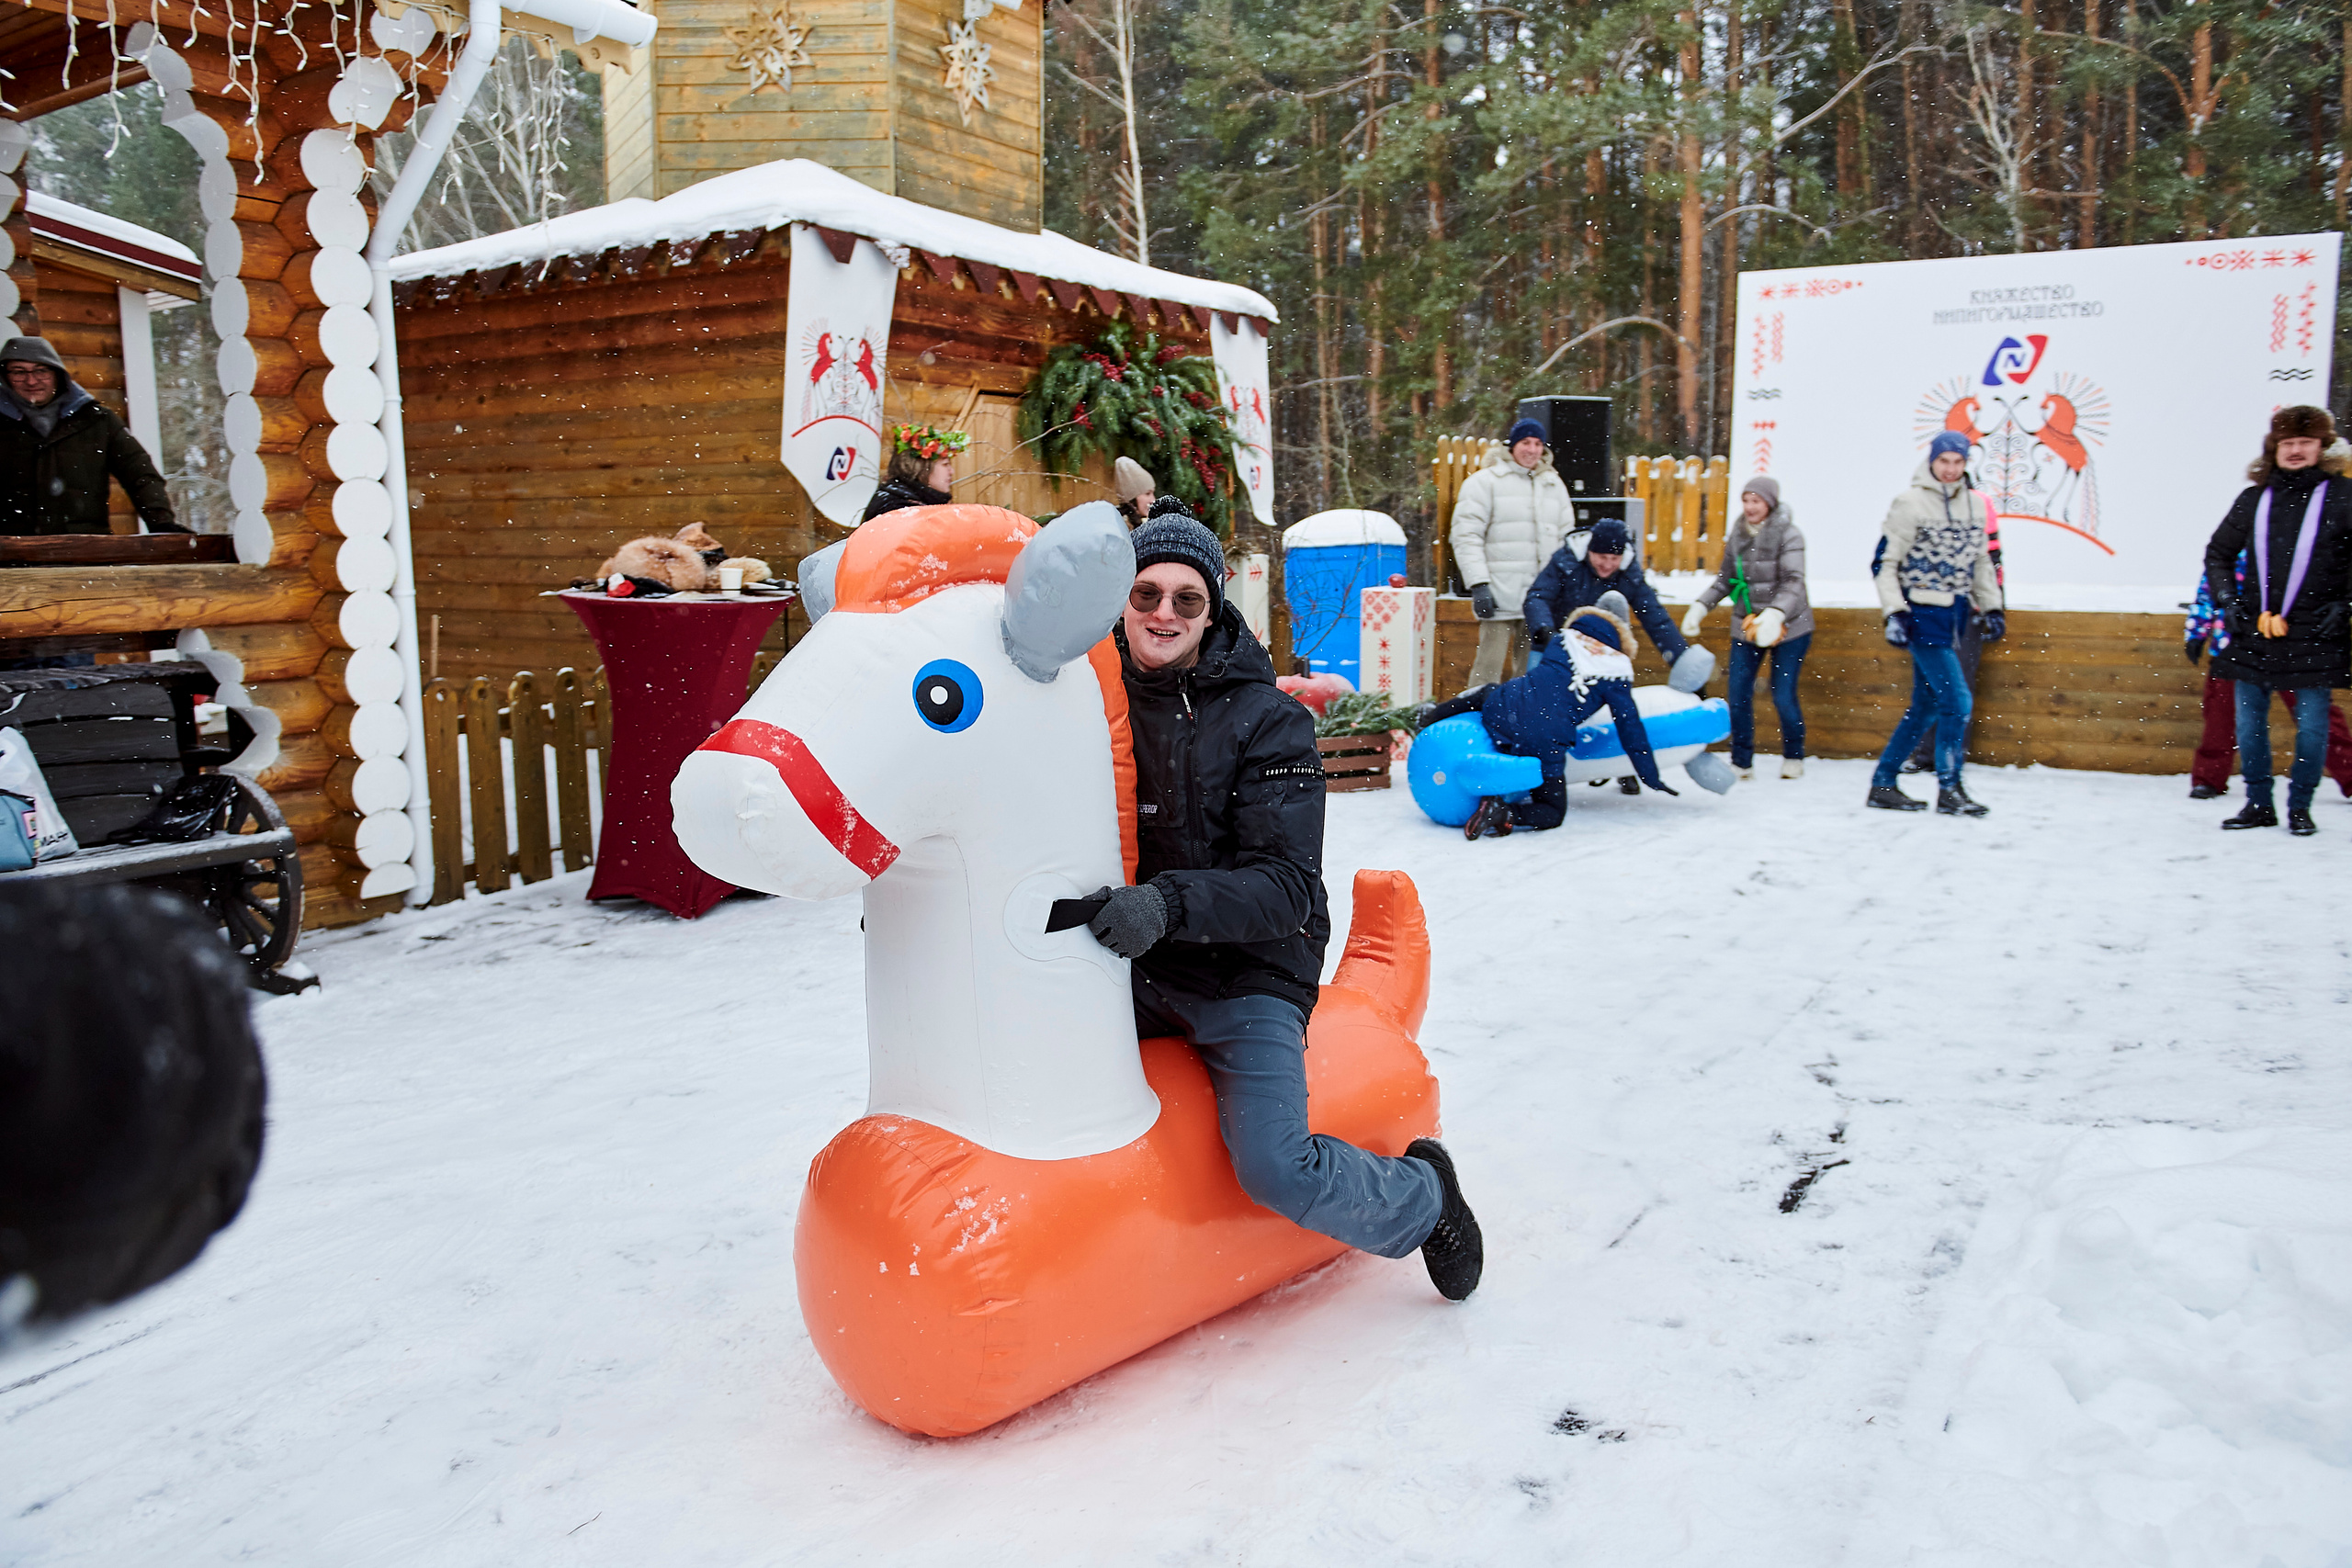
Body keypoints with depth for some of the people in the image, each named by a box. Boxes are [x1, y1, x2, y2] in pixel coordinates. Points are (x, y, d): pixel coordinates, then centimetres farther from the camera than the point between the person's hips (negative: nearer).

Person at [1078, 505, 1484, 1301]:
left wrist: (1168, 904, -35)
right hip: (1130, 967, 5)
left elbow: (1286, 885, -18)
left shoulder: (1268, 721, -10)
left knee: (1277, 1169, -18)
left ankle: (1425, 1196, 15)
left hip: (1248, 973, -5)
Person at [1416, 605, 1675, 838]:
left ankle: (1431, 715, 17)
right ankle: (1505, 813, -15)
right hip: (1544, 745, -4)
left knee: (1487, 692, 40)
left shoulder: (1563, 641, 18)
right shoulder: (1615, 676, 10)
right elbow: (1630, 729, 12)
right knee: (1554, 814, 15)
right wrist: (1651, 778, 20)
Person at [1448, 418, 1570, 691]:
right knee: (1489, 667, -9)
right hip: (1500, 595, -5)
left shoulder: (1554, 485, 18)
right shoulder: (1485, 481, 2)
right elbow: (1466, 536, -4)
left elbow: (1568, 540, 21)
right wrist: (1478, 585, -14)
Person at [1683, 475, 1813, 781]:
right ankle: (1741, 762, 12)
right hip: (1747, 626, 5)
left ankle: (1794, 757, 20)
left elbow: (1793, 583, -21)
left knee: (1783, 696, -3)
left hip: (1789, 626, -5)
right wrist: (1700, 606, 3)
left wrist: (1775, 614, -37)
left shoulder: (1789, 536, -12)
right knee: (1738, 695, -1)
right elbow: (1726, 580, 15)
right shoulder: (1737, 535, 5)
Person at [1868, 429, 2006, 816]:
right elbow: (1886, 563, -9)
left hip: (1953, 615, 7)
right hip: (1923, 614, -7)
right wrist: (1894, 613, -17)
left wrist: (1991, 608, 16)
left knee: (1925, 707, 10)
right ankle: (1949, 790, 2)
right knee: (1956, 701, -10)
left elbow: (1981, 560, 19)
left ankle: (1883, 784, 18)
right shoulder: (1910, 503, -9)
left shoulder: (1974, 504, 10)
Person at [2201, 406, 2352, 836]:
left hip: (2314, 635, -3)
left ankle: (2299, 806, 15)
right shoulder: (2254, 499, 8)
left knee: (2311, 726, 1)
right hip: (2254, 632, 3)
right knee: (2249, 723, 6)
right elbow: (2218, 553, 19)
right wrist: (2227, 601, 8)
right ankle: (2258, 804, 18)